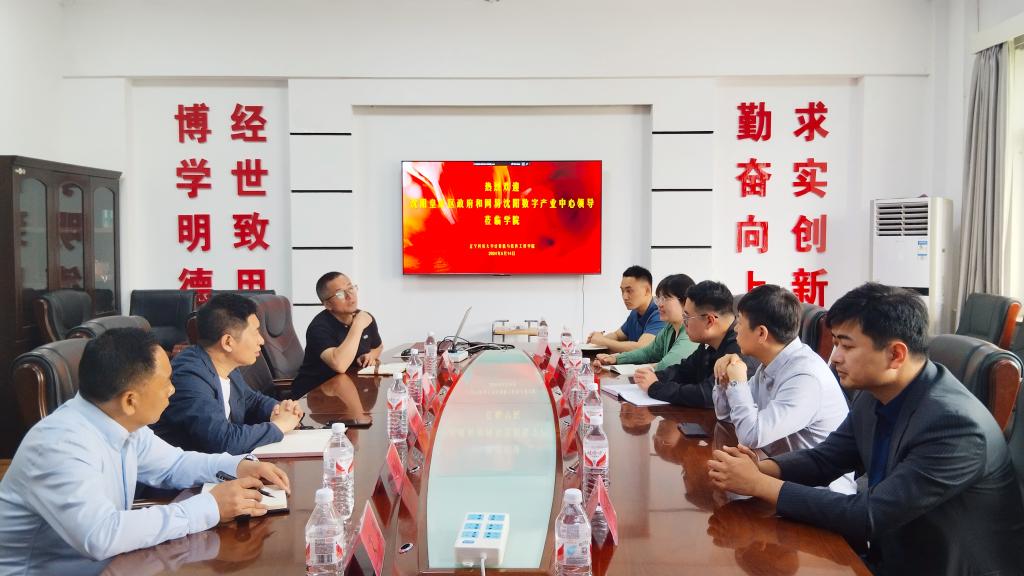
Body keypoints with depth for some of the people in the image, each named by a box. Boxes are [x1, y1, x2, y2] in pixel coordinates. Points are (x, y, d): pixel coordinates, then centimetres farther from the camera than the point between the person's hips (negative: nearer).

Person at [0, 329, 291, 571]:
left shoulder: (120, 423, -2)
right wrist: (209, 507, -31)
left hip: (95, 560, 7)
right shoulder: (60, 444, -27)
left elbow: (173, 464, 13)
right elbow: (101, 536, -37)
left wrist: (239, 466, -4)